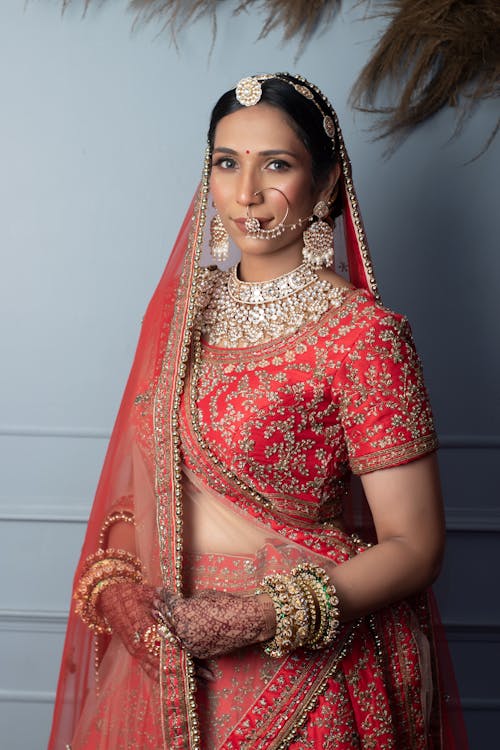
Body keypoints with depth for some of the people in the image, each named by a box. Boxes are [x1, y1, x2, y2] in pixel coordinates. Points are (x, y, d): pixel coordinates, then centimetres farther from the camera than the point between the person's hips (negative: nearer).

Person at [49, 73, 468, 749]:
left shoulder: (364, 333, -15)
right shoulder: (182, 308, 2)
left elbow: (414, 546, -14)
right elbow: (142, 478, 10)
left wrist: (262, 618, -23)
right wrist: (117, 584, -7)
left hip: (306, 674, -5)